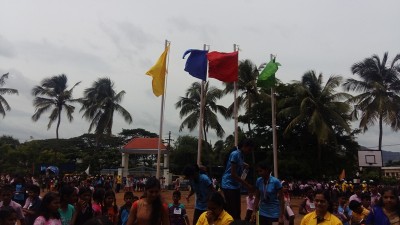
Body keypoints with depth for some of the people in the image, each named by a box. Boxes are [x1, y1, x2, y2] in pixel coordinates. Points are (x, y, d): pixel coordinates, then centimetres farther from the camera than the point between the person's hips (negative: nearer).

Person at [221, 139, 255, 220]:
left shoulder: (241, 155, 11)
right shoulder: (235, 154, -16)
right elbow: (233, 174, -19)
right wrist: (247, 185, -15)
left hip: (235, 186, 9)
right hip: (229, 186, -9)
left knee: (237, 212, 12)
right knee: (232, 212, -7)